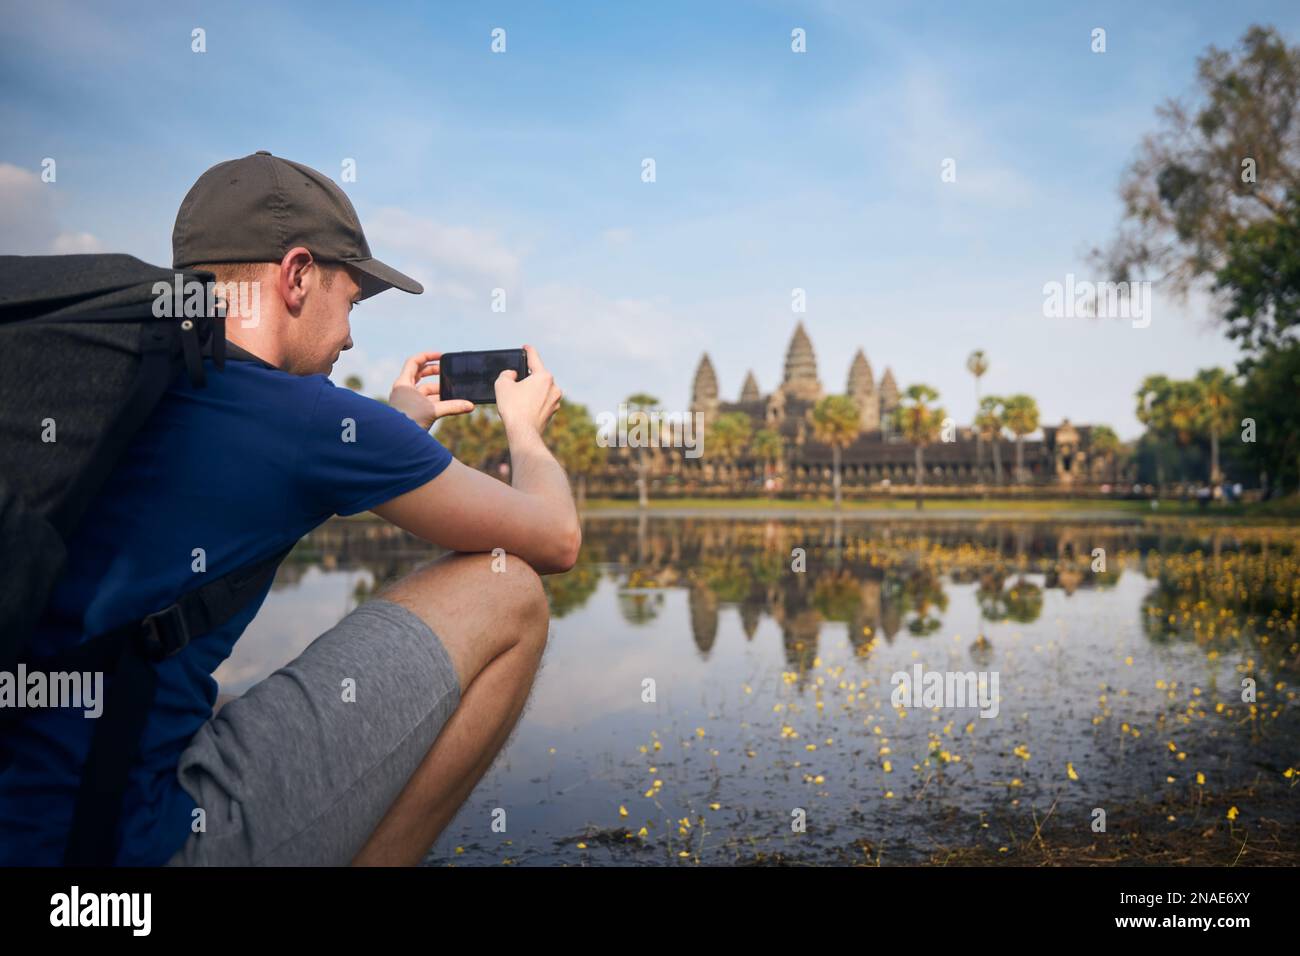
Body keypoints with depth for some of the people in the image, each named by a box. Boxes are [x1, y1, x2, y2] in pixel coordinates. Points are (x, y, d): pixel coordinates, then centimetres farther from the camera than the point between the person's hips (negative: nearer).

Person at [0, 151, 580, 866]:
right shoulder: (315, 419, -10)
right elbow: (556, 540, 4)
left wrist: (398, 425, 39)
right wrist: (525, 429, 24)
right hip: (139, 843, -8)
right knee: (505, 594, 0)